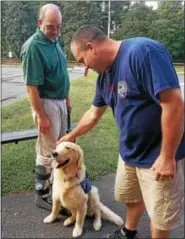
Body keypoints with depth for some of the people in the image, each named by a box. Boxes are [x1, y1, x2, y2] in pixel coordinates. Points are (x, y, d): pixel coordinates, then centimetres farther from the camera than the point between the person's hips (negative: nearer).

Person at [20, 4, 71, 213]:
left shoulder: (55, 41, 8)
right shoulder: (33, 46, -19)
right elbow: (31, 86, -22)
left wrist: (67, 99, 18)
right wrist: (40, 116, -22)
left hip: (60, 102, 9)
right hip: (46, 103, -9)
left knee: (60, 148, 19)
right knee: (47, 152, 1)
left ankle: (55, 184, 37)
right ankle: (42, 195, 17)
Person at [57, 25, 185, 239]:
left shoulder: (143, 52, -25)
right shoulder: (104, 75, 4)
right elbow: (94, 113, 18)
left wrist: (167, 157, -24)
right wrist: (71, 136, 29)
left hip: (159, 155, -8)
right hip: (129, 151, 8)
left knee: (161, 212, 11)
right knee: (130, 197, 26)